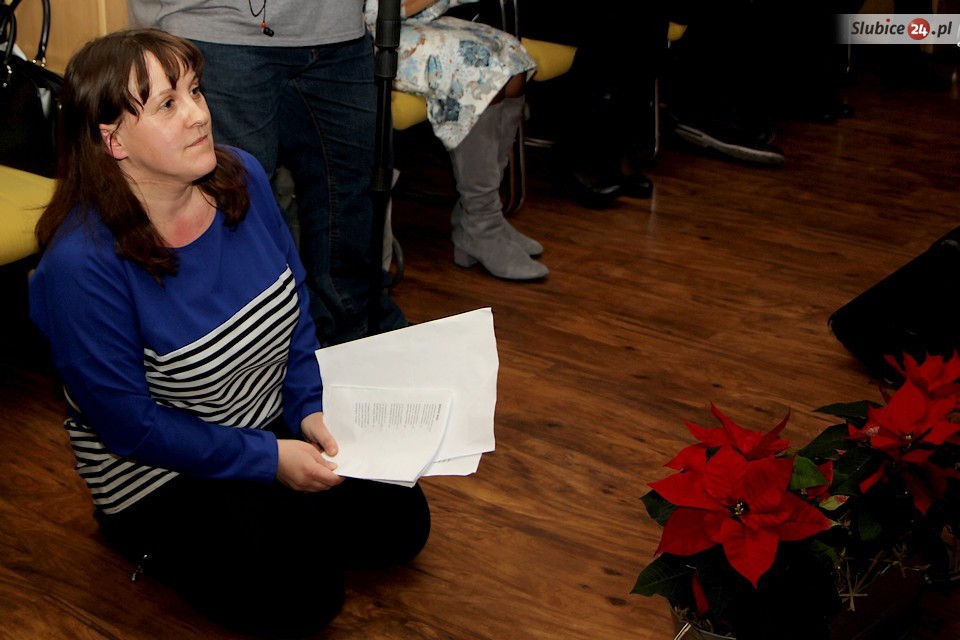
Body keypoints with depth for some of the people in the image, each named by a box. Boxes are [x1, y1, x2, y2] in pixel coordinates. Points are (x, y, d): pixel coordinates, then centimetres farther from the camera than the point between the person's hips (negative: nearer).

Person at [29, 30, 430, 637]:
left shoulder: (241, 176, -11)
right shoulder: (80, 263, -30)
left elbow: (294, 296, 6)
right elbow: (129, 424, -24)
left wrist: (308, 406, -5)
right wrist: (270, 460, -21)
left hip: (274, 427, 7)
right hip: (161, 476, -6)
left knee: (402, 523, 3)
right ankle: (159, 544, 8)